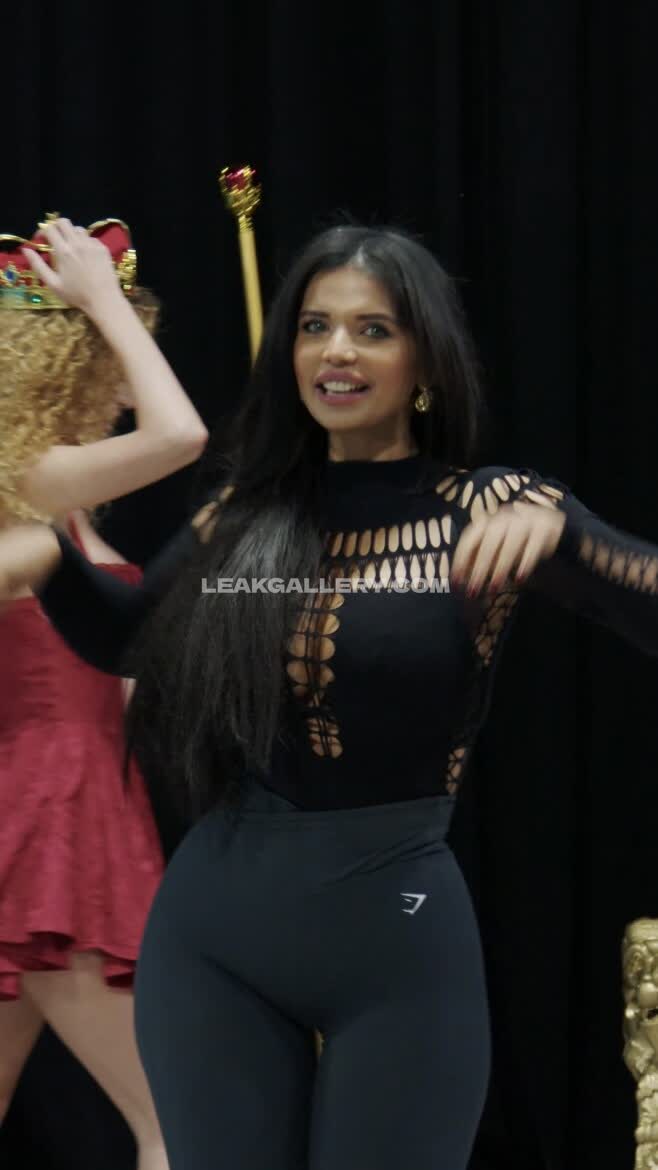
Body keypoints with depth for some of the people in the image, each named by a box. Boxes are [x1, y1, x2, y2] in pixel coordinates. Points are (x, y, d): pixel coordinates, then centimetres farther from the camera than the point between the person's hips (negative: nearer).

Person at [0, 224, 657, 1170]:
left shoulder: (488, 510, -5)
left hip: (397, 936, -3)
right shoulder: (246, 510, 6)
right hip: (212, 926, 4)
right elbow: (123, 640, 21)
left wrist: (556, 529, -32)